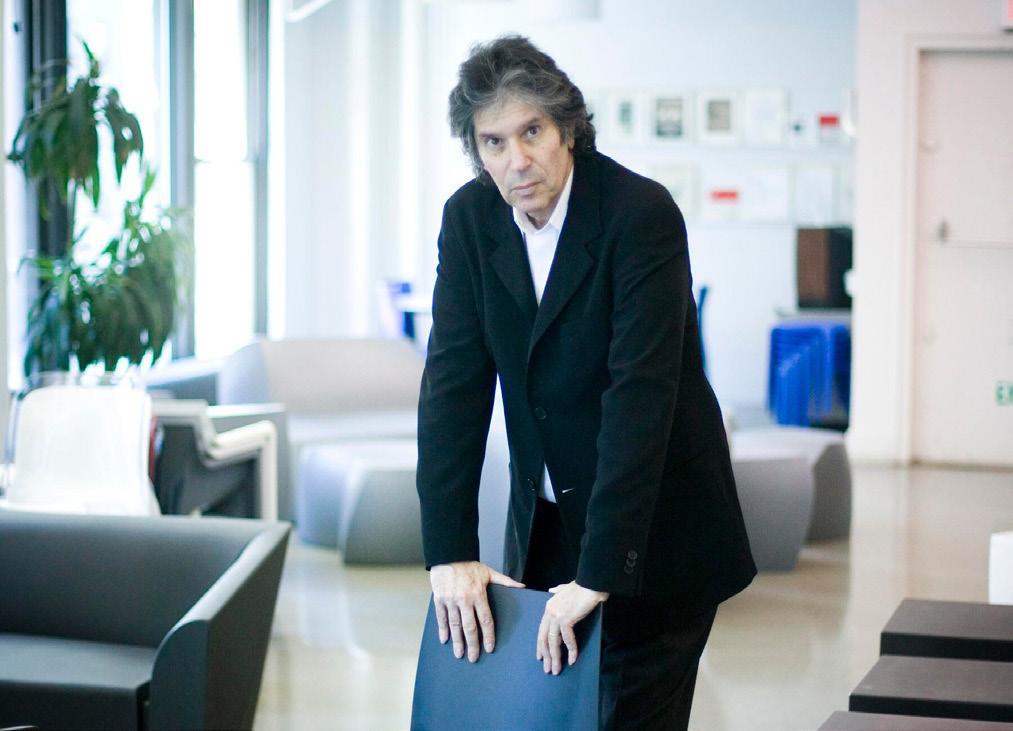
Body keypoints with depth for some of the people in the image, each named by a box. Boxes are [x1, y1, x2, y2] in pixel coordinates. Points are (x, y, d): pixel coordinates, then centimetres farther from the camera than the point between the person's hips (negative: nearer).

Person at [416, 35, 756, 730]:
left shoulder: (642, 213, -22)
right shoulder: (469, 218, -5)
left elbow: (641, 395, -29)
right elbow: (453, 383, -8)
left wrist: (597, 573, -33)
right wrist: (451, 552, -15)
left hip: (655, 526, -5)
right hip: (545, 520, 5)